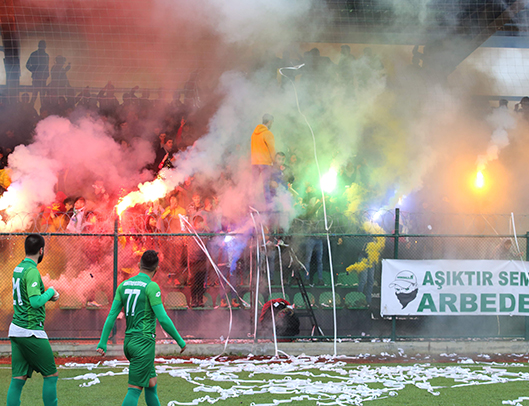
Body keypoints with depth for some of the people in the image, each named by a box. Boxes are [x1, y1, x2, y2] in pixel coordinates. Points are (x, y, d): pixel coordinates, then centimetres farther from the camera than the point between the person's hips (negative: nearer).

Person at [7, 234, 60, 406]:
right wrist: (50, 291, -6)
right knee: (51, 375, 1)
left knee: (18, 379, 5)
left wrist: (48, 295, 13)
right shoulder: (32, 271, -15)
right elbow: (36, 301, -22)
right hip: (31, 332, -8)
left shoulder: (18, 268, 13)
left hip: (16, 329, 8)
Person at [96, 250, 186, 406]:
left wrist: (103, 343, 6)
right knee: (135, 389, -7)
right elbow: (163, 319, -13)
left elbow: (112, 316, 6)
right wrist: (180, 340, -3)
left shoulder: (124, 285, 9)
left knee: (151, 382, 17)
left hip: (129, 341, 7)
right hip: (144, 342, -7)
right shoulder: (151, 286, -11)